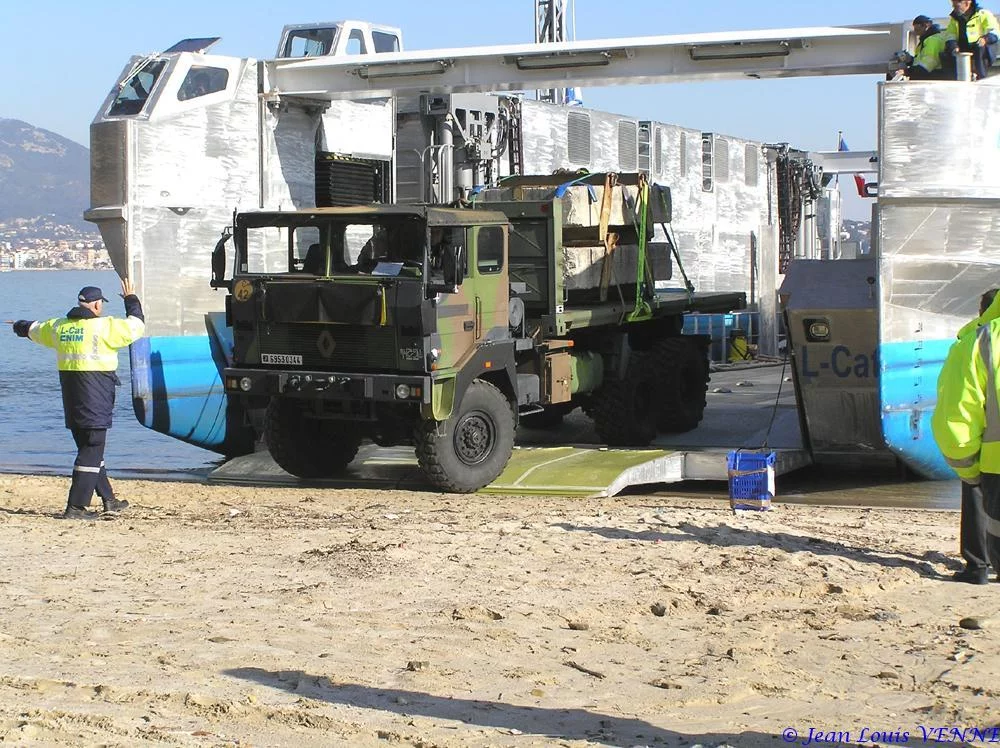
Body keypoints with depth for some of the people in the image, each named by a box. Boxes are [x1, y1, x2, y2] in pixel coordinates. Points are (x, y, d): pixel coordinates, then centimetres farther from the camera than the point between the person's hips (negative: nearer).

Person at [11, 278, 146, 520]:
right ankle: (75, 507, -8)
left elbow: (35, 330, 30)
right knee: (91, 452, -4)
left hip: (71, 400, 8)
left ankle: (108, 499, 26)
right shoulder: (104, 327, -12)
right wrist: (131, 300, 14)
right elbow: (136, 325, -5)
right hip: (95, 398, -8)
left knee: (89, 448, 18)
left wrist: (21, 326, 54)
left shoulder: (59, 327, 9)